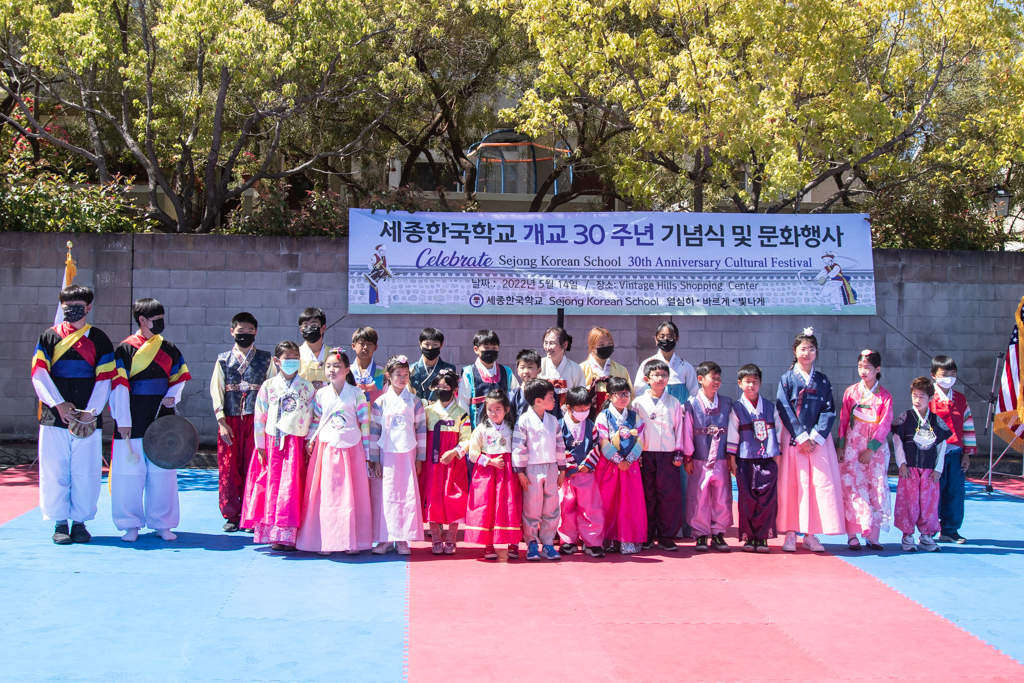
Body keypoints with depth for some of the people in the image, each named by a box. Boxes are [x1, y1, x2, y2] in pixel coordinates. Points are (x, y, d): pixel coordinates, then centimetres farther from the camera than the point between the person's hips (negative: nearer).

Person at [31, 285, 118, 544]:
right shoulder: (49, 337, 8)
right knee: (55, 472, 2)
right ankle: (60, 524, 12)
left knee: (86, 473, 1)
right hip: (54, 417, 0)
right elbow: (39, 376, 1)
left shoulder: (99, 340, 7)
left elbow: (104, 380, 1)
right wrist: (59, 404, -12)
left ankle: (80, 523, 12)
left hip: (88, 419, 0)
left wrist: (91, 412, -10)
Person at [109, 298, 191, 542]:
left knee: (163, 473, 6)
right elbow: (119, 387, -7)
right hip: (133, 423, -3)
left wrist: (173, 396, -3)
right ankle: (131, 524, 13)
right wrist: (122, 421, -12)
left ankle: (161, 523, 17)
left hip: (162, 420, 3)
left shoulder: (169, 349, 8)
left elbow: (179, 377, 18)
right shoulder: (126, 349, -4)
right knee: (130, 474, 0)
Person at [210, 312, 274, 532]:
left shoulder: (266, 359, 8)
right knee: (228, 468, 1)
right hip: (230, 421, 1)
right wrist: (222, 422, -4)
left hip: (256, 420, 0)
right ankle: (231, 515, 13)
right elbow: (216, 390, 5)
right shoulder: (223, 359, 9)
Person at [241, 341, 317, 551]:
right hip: (272, 442, 1)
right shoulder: (268, 386, 5)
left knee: (292, 487, -4)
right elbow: (260, 417, 3)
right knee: (272, 487, 1)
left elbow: (314, 416, 5)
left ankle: (289, 536, 1)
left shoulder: (307, 387, 5)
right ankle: (273, 535, 8)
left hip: (296, 443, 0)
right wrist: (260, 447, -1)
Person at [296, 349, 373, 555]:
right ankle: (324, 541, 8)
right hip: (326, 448, 1)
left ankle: (352, 541, 11)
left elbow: (365, 422, 1)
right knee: (325, 495, 1)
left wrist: (366, 451, -1)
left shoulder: (356, 394, 0)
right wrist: (309, 441, -1)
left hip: (351, 449, -1)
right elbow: (316, 421, 13)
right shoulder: (321, 394, 7)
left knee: (351, 496, 2)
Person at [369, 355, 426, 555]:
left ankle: (402, 539, 7)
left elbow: (421, 430, 5)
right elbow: (374, 431, 3)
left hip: (408, 455, 1)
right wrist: (375, 460, -1)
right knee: (386, 497, 1)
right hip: (387, 455, 0)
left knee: (408, 496, 0)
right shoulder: (380, 402, 2)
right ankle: (385, 539, 8)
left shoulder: (415, 402, 4)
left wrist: (420, 458, 2)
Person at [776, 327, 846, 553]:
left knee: (822, 483, -4)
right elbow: (784, 410, -5)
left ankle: (810, 534, 3)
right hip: (793, 439, -2)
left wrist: (816, 437, -10)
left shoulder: (823, 381, 9)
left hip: (819, 439, 2)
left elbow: (829, 411, 3)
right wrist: (801, 437, -12)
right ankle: (791, 533, 4)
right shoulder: (787, 379, 2)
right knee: (791, 484, -2)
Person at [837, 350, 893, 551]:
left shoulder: (885, 396, 2)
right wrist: (840, 445, -1)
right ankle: (853, 534, -3)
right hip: (852, 447, 0)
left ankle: (872, 535, 4)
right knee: (853, 488, -5)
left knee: (877, 489, -1)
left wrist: (870, 449, -10)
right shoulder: (850, 392, 5)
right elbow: (843, 420, 7)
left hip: (876, 448, 0)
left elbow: (885, 424, -3)